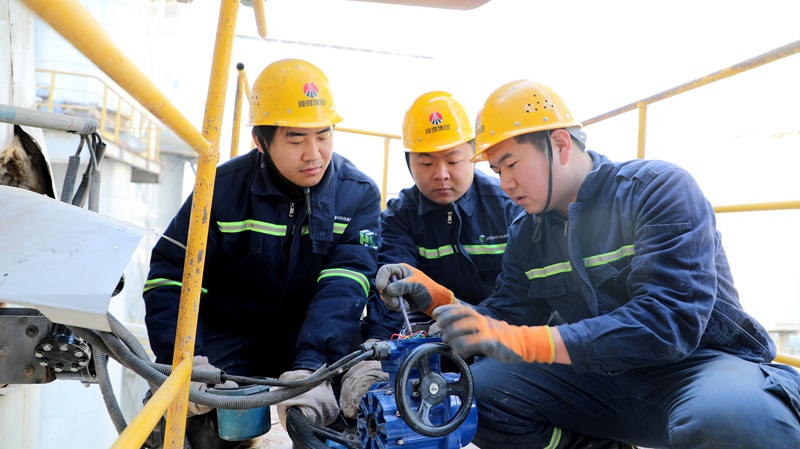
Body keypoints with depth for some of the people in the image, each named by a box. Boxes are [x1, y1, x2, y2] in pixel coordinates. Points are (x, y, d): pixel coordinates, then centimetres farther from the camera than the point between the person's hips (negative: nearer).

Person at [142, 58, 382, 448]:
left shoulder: (359, 195, -9)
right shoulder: (224, 187, -10)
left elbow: (343, 286, -21)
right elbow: (170, 277, -9)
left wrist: (309, 367, -37)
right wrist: (185, 360, -25)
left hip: (313, 341, 1)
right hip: (228, 339, 0)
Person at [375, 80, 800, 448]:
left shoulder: (658, 189, -14)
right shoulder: (527, 232, 6)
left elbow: (668, 320, -27)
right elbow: (505, 320, 7)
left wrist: (524, 341, -35)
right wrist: (435, 298, -13)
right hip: (602, 378, 6)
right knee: (478, 388, -11)